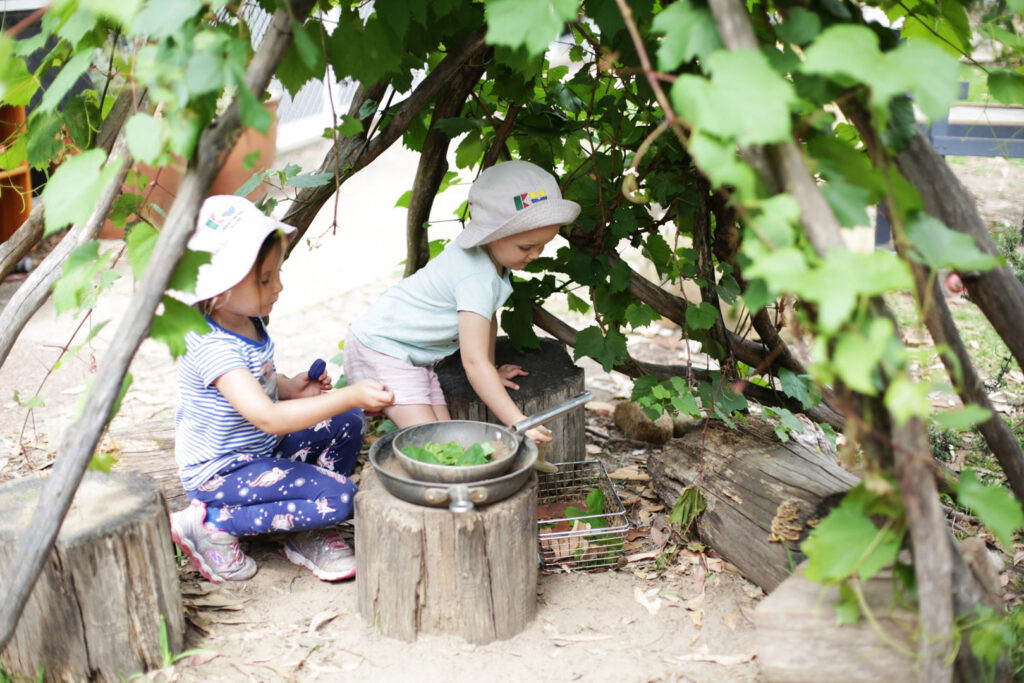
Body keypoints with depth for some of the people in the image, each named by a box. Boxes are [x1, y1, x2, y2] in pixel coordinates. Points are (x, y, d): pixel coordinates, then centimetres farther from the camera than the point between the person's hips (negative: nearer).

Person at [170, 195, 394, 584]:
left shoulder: (249, 323, 0)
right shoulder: (213, 346, -30)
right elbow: (267, 417, -39)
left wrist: (291, 387, -2)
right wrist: (349, 396, -41)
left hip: (257, 449, 9)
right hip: (220, 472, -9)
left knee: (348, 423, 2)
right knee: (338, 496, -19)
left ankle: (309, 532, 9)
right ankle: (211, 524, -8)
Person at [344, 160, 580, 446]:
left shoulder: (492, 255, 0)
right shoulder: (478, 279, -30)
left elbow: (488, 315, 17)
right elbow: (473, 361, -33)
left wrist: (491, 373, 20)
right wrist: (519, 422, -35)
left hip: (415, 356, 10)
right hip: (380, 348, -9)